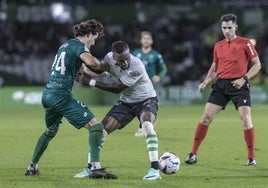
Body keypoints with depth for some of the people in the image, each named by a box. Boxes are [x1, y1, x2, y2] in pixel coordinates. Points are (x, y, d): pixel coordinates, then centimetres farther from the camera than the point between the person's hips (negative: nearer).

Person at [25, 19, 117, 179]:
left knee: (50, 131, 33)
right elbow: (90, 61, -26)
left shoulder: (66, 45, 22)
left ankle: (32, 167, 39)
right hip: (61, 95, -9)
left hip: (48, 94, 9)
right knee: (96, 125, -12)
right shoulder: (79, 46, -6)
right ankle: (96, 168, -24)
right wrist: (103, 67, -7)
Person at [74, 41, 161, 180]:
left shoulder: (137, 67, -33)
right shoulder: (109, 58, -16)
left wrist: (90, 82, -25)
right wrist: (86, 73, -21)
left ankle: (155, 170, -33)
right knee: (102, 129, -5)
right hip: (126, 101, 6)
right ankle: (91, 168, 8)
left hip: (146, 100, -5)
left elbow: (117, 88, -26)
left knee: (147, 124, -34)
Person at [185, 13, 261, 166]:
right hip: (221, 84, 4)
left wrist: (244, 79, -13)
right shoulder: (218, 46, 14)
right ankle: (193, 154, 2)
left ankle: (252, 157, -2)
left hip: (239, 85, -4)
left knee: (245, 119, -13)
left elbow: (257, 64, -1)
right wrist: (206, 82, 6)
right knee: (206, 117, -4)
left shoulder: (245, 43, -1)